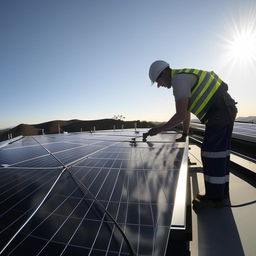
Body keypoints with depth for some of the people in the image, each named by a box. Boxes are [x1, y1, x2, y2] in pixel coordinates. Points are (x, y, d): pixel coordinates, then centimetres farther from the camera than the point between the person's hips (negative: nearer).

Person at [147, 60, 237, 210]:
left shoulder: (179, 79, -14)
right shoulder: (184, 77, 19)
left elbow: (181, 115, -22)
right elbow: (186, 111, 22)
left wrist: (159, 129, -12)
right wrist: (185, 133, 27)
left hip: (219, 111, -10)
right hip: (226, 110, 10)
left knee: (212, 153, -7)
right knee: (220, 152, 12)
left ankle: (215, 198, 5)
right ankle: (222, 192, 24)